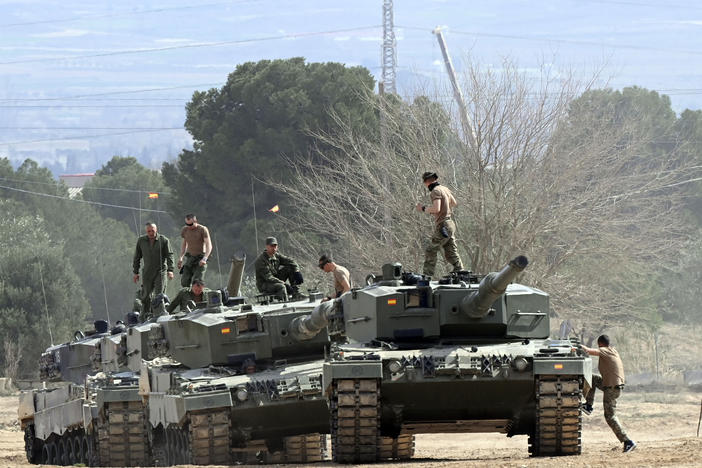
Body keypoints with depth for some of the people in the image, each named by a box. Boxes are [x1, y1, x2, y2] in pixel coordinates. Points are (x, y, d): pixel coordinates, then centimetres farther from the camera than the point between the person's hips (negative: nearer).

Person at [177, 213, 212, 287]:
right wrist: (181, 257, 10)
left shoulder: (203, 230, -14)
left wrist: (204, 259, -33)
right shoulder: (185, 230, 2)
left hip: (200, 258, -5)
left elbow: (209, 246, -19)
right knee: (184, 282, -7)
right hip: (189, 257, 5)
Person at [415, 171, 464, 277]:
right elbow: (454, 203, 28)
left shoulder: (436, 191, -14)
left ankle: (427, 276, -2)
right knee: (451, 253, 8)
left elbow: (436, 209, -26)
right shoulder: (445, 189, 13)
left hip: (443, 226, -8)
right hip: (450, 224, 8)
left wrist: (423, 209, -12)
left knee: (430, 251, -1)